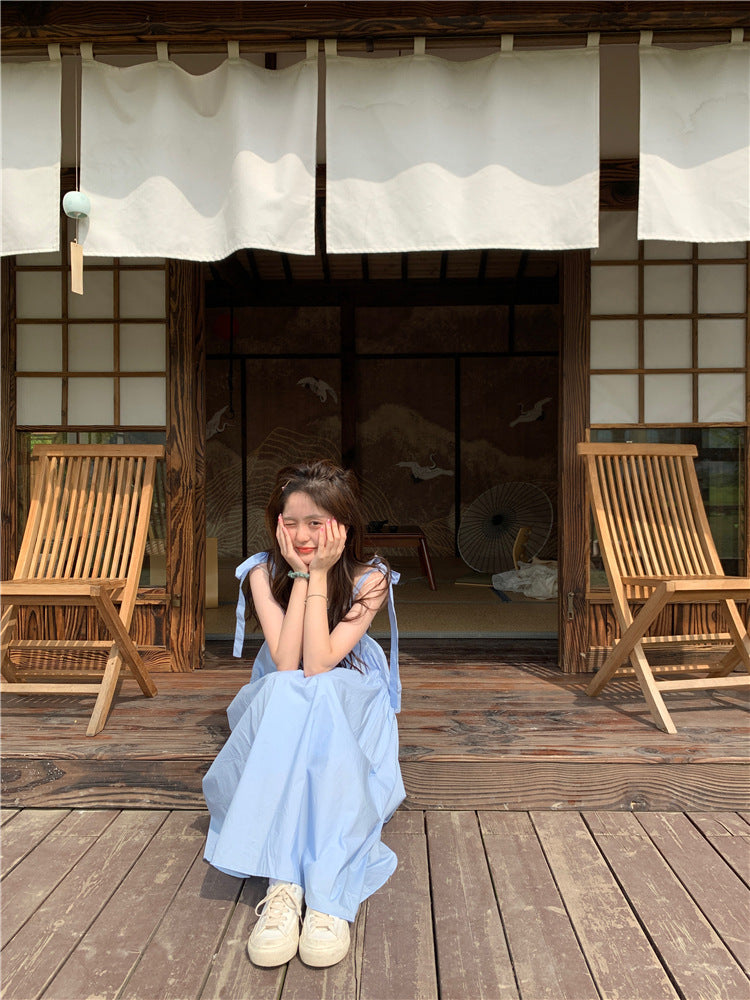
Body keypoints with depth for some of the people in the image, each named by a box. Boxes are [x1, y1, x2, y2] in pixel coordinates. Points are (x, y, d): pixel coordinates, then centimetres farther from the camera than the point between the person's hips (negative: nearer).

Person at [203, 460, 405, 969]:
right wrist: (301, 574, -23)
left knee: (319, 694, -37)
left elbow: (318, 664, -24)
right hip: (278, 713, 1)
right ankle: (284, 884, -41)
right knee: (283, 692, -36)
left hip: (351, 706, -1)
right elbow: (286, 665, -21)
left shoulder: (369, 579, -13)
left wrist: (319, 574, -25)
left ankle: (329, 894, -42)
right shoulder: (265, 571, -9)